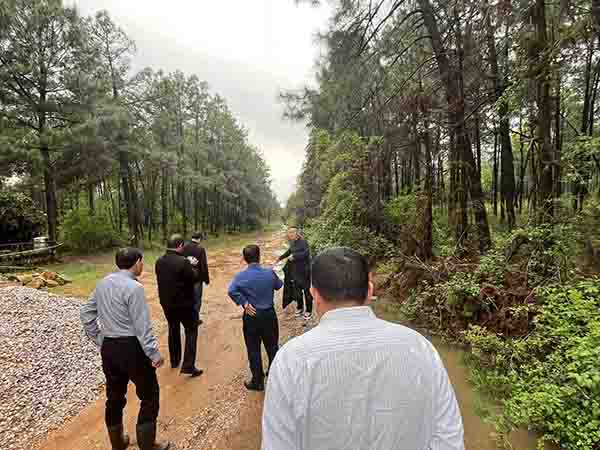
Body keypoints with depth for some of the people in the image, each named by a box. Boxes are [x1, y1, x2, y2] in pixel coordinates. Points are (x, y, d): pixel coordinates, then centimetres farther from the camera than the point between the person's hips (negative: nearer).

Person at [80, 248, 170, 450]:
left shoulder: (103, 283, 4)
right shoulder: (134, 287, -20)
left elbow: (86, 314, 12)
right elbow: (142, 326, -20)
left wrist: (100, 340, 18)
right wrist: (154, 353, -12)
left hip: (108, 348, 8)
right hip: (132, 348, -8)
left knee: (115, 397, 23)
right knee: (149, 396, 11)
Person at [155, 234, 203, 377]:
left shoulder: (159, 262, -3)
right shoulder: (183, 262, -25)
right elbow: (195, 278, -17)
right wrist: (192, 266, 1)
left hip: (166, 303, 7)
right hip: (184, 303, -6)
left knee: (173, 330, 23)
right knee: (191, 332, 7)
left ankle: (174, 361, 37)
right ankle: (188, 366, 4)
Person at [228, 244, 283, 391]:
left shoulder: (241, 276, -13)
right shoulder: (270, 273, -10)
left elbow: (231, 291, -29)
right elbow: (279, 285, 8)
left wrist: (245, 303, -19)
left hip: (251, 316, -1)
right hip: (269, 315, 2)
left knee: (254, 350, 13)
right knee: (272, 347, 19)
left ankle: (258, 382, 26)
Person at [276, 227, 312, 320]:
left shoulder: (303, 242, -17)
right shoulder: (293, 243, 5)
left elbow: (306, 253, -29)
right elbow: (289, 251, 21)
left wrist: (294, 256, -25)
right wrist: (280, 258, 27)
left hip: (304, 270, -7)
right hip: (295, 270, 7)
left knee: (306, 290, 4)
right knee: (298, 289, 16)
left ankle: (308, 310, 17)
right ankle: (300, 308, 32)